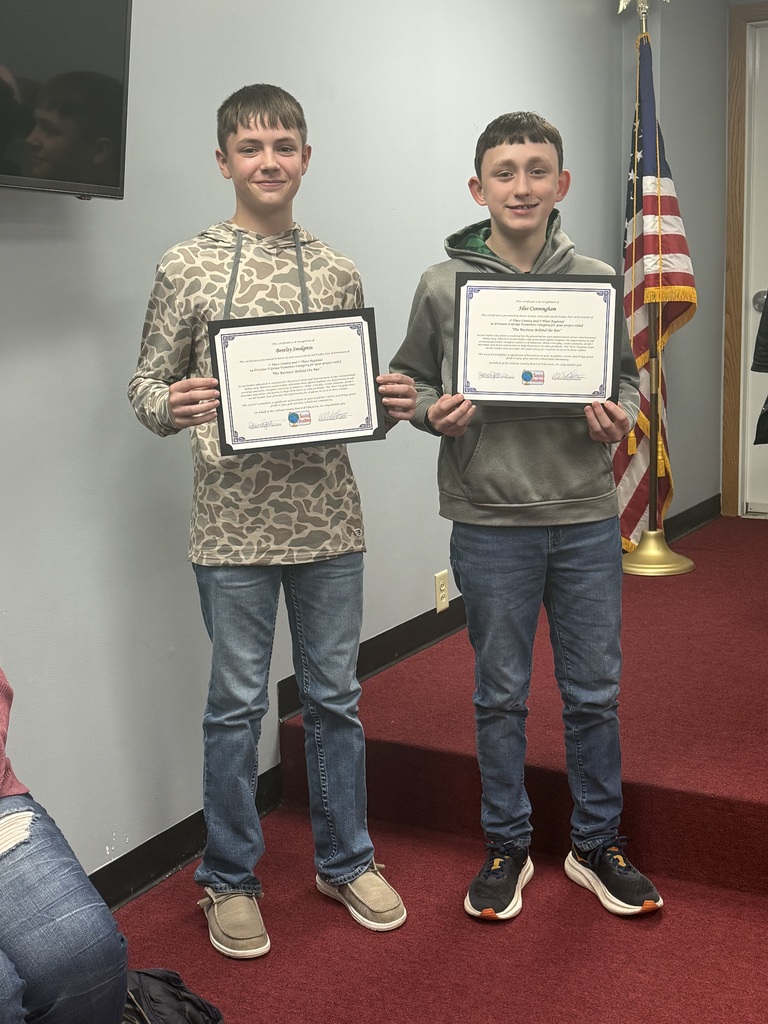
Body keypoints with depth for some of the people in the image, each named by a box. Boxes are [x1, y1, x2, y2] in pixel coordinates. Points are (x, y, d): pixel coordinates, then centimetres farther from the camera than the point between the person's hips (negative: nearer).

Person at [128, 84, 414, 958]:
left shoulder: (337, 272, 9)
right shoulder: (187, 266, -1)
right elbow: (147, 386, 1)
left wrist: (392, 404, -7)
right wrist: (175, 407, -21)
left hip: (328, 519, 3)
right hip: (233, 523, -3)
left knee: (334, 696, 13)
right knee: (237, 704, 7)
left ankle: (344, 860, 31)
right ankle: (230, 879, 25)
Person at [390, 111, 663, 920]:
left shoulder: (596, 281, 2)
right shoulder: (442, 286, -1)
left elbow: (627, 375, 12)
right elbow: (409, 382, 7)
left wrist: (618, 417, -9)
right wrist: (436, 414, -14)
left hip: (587, 520, 1)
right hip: (490, 524, -1)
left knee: (594, 694, 11)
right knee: (501, 696, 10)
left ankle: (596, 844, 29)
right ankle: (506, 847, 28)